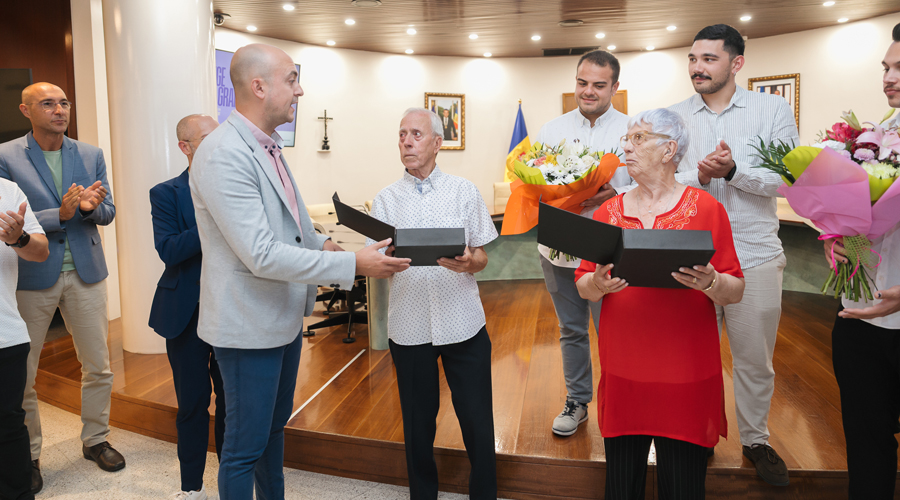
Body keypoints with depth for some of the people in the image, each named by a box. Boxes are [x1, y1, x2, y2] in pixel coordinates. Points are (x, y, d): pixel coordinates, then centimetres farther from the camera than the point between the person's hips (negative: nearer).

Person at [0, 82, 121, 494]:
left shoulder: (91, 155, 6)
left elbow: (107, 213, 5)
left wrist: (89, 206, -17)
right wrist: (60, 214, -22)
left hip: (85, 274, 3)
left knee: (98, 367, 9)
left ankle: (95, 439, 29)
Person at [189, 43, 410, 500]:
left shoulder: (268, 147, 9)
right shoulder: (223, 155, -23)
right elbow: (262, 255, -28)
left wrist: (319, 243, 4)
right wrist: (352, 264, -26)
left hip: (284, 317, 10)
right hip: (249, 325, -10)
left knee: (275, 426, 24)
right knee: (245, 447, 6)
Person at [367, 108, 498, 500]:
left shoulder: (464, 191, 5)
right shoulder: (385, 200, 6)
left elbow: (482, 257, 4)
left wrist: (468, 262, -18)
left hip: (463, 323, 0)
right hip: (409, 325, 1)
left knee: (477, 422, 3)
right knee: (418, 423, 12)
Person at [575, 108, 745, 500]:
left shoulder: (705, 207, 0)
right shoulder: (608, 211, 8)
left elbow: (735, 293, 0)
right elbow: (582, 287, 8)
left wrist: (709, 283, -21)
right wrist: (599, 284, -13)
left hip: (685, 375, -2)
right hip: (622, 370, 3)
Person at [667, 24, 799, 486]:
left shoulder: (773, 110, 1)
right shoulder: (674, 117, 4)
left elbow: (787, 179, -8)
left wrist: (733, 170, -23)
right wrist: (698, 177, -22)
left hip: (754, 256, -1)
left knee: (755, 359, 11)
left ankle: (756, 439, 32)